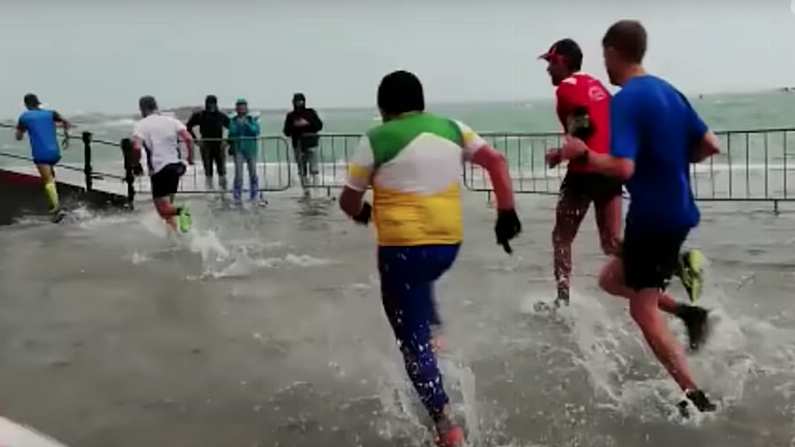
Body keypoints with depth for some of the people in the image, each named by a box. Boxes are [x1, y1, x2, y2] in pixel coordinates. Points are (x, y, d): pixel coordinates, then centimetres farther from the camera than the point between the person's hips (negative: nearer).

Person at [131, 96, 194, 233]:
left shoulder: (141, 125, 0)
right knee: (168, 204, 20)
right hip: (176, 166, 5)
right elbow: (189, 138, -5)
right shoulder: (171, 120, 8)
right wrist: (190, 157, 7)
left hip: (158, 169, -5)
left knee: (163, 209, -2)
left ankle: (180, 211, -30)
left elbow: (137, 147, -15)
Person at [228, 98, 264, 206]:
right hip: (238, 149, -1)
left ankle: (255, 196, 14)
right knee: (238, 173, -5)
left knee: (253, 172, 5)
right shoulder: (233, 121, 7)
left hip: (250, 148, 1)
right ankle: (237, 197, 2)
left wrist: (247, 124, -18)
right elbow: (231, 134, -1)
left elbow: (256, 131, -8)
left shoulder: (252, 120, 7)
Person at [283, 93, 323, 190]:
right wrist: (294, 126, -12)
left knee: (313, 167, -10)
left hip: (311, 143, -2)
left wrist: (308, 124, -13)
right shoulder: (291, 116, 8)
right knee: (302, 170, 4)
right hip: (298, 145, 2)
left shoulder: (311, 112, 6)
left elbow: (319, 125, 1)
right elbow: (287, 132, 5)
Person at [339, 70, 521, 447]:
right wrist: (507, 213, 3)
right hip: (448, 244, 5)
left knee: (413, 340, 5)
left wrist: (361, 214, 23)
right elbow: (496, 161, 1)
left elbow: (348, 201, 1)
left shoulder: (376, 140, -5)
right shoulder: (451, 129, 7)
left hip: (403, 249, -5)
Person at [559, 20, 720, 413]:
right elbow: (710, 146, 11)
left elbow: (623, 168, -26)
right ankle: (687, 312, 11)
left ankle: (695, 396, 6)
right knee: (611, 279, 23)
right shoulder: (668, 91, 9)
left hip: (652, 216, -9)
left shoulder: (625, 101, -17)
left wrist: (582, 154, -12)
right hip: (677, 212, 9)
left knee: (644, 311, 3)